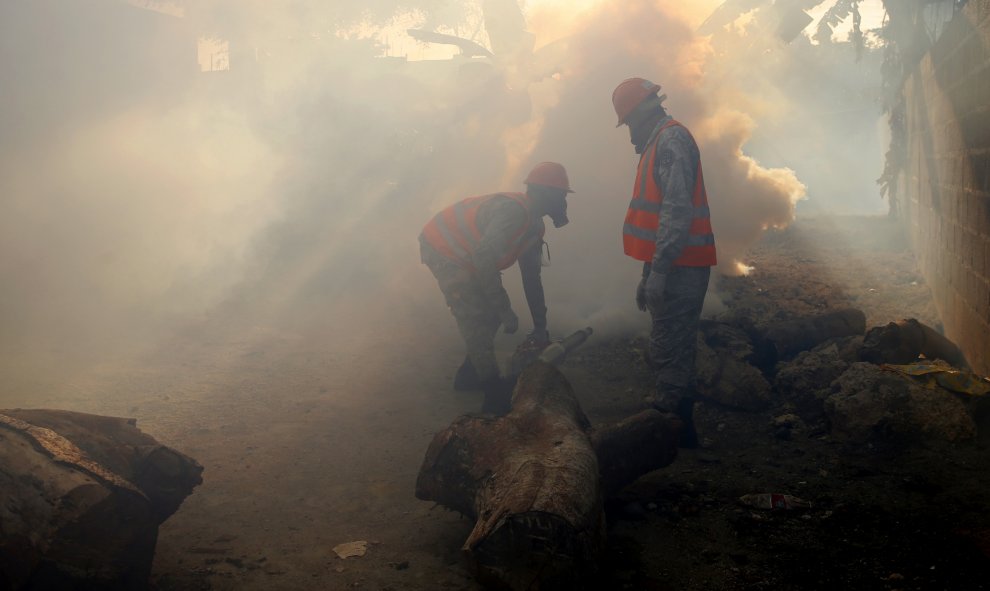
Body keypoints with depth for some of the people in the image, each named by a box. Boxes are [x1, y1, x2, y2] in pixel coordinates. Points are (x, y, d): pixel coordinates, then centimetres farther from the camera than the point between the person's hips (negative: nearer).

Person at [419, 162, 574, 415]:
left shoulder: (533, 225, 5)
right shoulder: (514, 211, -28)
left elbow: (531, 278, 12)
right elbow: (484, 258, -37)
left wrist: (540, 326, 12)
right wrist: (505, 310, -29)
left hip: (464, 256, 10)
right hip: (443, 251, -10)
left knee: (490, 315, 13)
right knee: (476, 321, -11)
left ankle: (469, 374, 29)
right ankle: (497, 397, -4)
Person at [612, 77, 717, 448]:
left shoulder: (672, 139, -10)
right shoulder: (661, 143, 22)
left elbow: (677, 211, -21)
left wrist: (658, 270, -23)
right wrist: (647, 275, 24)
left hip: (678, 269, -11)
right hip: (674, 268, 11)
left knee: (668, 353, -7)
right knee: (675, 351, 15)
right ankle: (676, 429, 24)